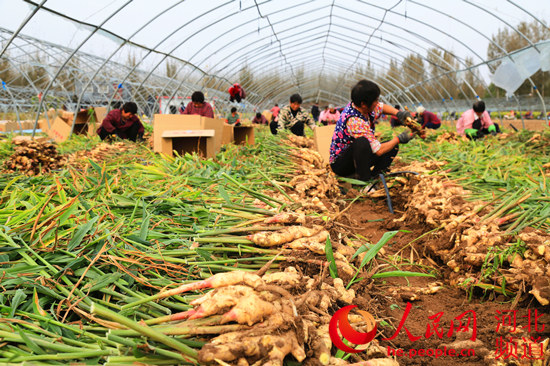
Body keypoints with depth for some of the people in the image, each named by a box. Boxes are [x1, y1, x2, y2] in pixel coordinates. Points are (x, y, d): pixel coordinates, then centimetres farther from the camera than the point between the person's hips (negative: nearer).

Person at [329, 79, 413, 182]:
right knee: (362, 142, -37)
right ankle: (364, 180, -23)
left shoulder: (363, 106, -7)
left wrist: (398, 113, -5)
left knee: (393, 146, 3)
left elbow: (382, 107, 16)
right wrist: (399, 138, -14)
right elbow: (379, 151, -29)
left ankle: (373, 174, -11)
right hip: (339, 164, -9)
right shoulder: (355, 121, -32)